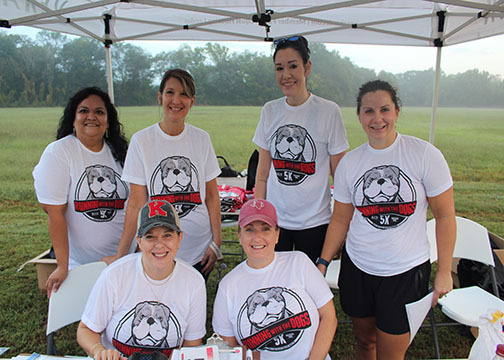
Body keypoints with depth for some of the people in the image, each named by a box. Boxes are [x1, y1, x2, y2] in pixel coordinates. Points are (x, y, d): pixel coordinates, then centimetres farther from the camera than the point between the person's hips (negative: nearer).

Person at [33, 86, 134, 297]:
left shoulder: (118, 151, 3)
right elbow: (55, 212, -14)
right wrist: (62, 266, -15)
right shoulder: (58, 152, -11)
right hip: (79, 263, -3)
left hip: (125, 258, 4)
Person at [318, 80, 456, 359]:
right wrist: (323, 262, 2)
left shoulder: (425, 155, -10)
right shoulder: (349, 163, -1)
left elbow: (445, 215, -5)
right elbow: (341, 218, 5)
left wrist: (444, 272, -4)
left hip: (406, 272, -2)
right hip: (357, 267, 3)